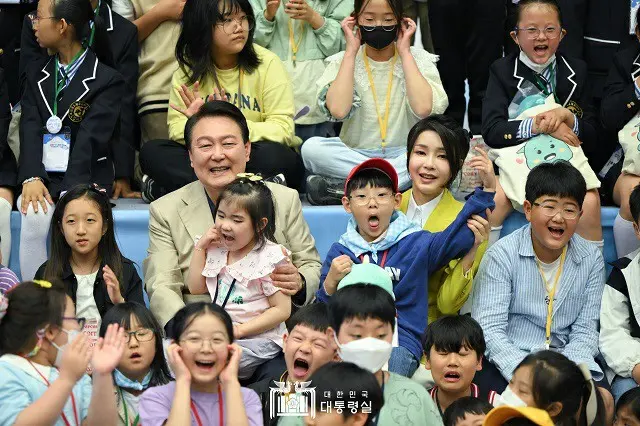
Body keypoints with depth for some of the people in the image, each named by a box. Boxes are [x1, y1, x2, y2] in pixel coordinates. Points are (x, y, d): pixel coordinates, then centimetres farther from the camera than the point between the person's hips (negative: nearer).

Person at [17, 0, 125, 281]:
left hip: (84, 176, -3)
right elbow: (30, 129, 1)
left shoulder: (107, 80, 1)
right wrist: (31, 178, -17)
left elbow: (91, 138, -12)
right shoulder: (37, 76, 17)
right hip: (42, 176, 3)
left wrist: (72, 188, -26)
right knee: (33, 218, -28)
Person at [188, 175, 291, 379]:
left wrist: (241, 330, -18)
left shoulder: (269, 257, -10)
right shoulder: (217, 251, 10)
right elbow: (196, 288, 14)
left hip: (259, 338, -6)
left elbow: (282, 309, -11)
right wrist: (200, 247, 6)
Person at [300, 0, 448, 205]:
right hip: (355, 155, 0)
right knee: (312, 147, -28)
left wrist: (404, 52, -7)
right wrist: (351, 51, -8)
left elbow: (423, 108, -17)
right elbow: (338, 110, -17)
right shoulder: (342, 62, 4)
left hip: (403, 156, 0)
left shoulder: (418, 59, 4)